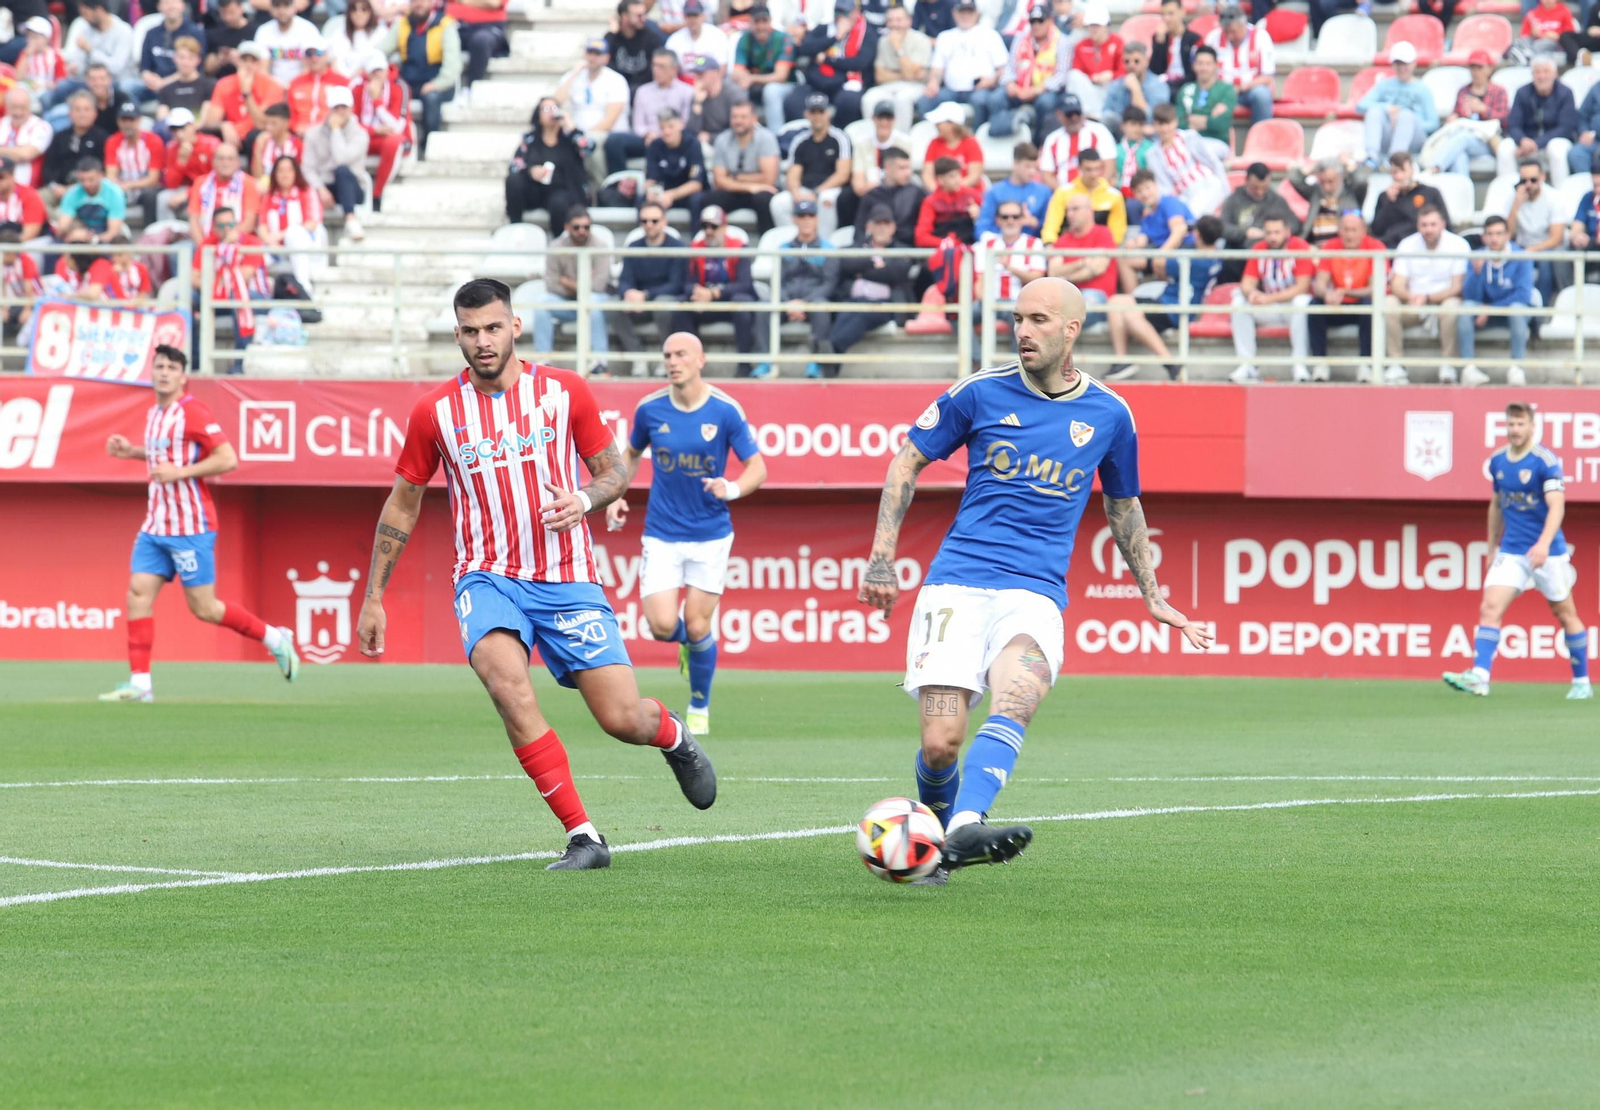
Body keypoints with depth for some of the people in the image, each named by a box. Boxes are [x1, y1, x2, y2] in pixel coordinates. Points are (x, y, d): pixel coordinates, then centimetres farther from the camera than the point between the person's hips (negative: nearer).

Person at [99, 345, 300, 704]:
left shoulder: (192, 412, -13)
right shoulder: (155, 413, 13)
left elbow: (228, 460, -18)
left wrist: (179, 471, -22)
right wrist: (133, 451, 16)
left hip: (190, 527, -8)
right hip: (156, 524, 8)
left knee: (203, 608, -4)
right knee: (138, 593, -5)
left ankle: (274, 638, 15)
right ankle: (140, 682, -5)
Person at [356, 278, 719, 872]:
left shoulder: (564, 392, 0)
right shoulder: (435, 411, 1)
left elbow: (614, 470, 9)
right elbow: (402, 505, 12)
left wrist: (585, 499, -15)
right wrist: (373, 598, 12)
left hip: (567, 578, 0)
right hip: (488, 578, 0)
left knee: (623, 719, -6)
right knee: (508, 684, -30)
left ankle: (673, 734, 35)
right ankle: (583, 837, -23)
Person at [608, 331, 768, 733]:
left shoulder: (726, 411, -10)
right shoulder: (650, 409, -3)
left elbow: (758, 468, -5)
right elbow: (632, 454, 16)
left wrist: (733, 488, -26)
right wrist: (615, 495, 2)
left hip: (710, 536, -1)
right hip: (662, 535, 1)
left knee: (698, 627, -2)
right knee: (662, 625, -11)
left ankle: (699, 707, 22)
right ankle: (688, 642, 27)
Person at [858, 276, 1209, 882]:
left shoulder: (1108, 415, 8)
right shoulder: (980, 393, 3)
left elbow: (1123, 506, 25)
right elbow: (908, 460, 13)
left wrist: (1154, 597, 26)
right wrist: (881, 557, 5)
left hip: (1036, 592, 1)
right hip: (956, 584, 0)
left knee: (1014, 700, -32)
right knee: (941, 742, -13)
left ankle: (965, 827, -49)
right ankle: (936, 841, 17)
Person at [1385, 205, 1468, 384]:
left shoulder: (1458, 245, -9)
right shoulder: (1407, 244, 0)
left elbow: (1457, 287, -13)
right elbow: (1397, 285, -5)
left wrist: (1427, 298, -27)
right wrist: (1410, 296, -30)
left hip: (1443, 300, -2)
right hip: (1413, 303, 2)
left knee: (1452, 305, -37)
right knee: (1389, 304, -27)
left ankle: (1448, 365, -25)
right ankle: (1395, 365, -24)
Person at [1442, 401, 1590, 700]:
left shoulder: (1546, 462, -14)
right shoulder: (1497, 461, 6)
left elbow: (1556, 506, -24)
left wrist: (1544, 544, -39)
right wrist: (1492, 549, 20)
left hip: (1548, 552, -5)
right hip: (1510, 552, 5)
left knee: (1565, 614, 7)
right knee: (1490, 608, -13)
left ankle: (1582, 682, 21)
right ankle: (1479, 677, -22)